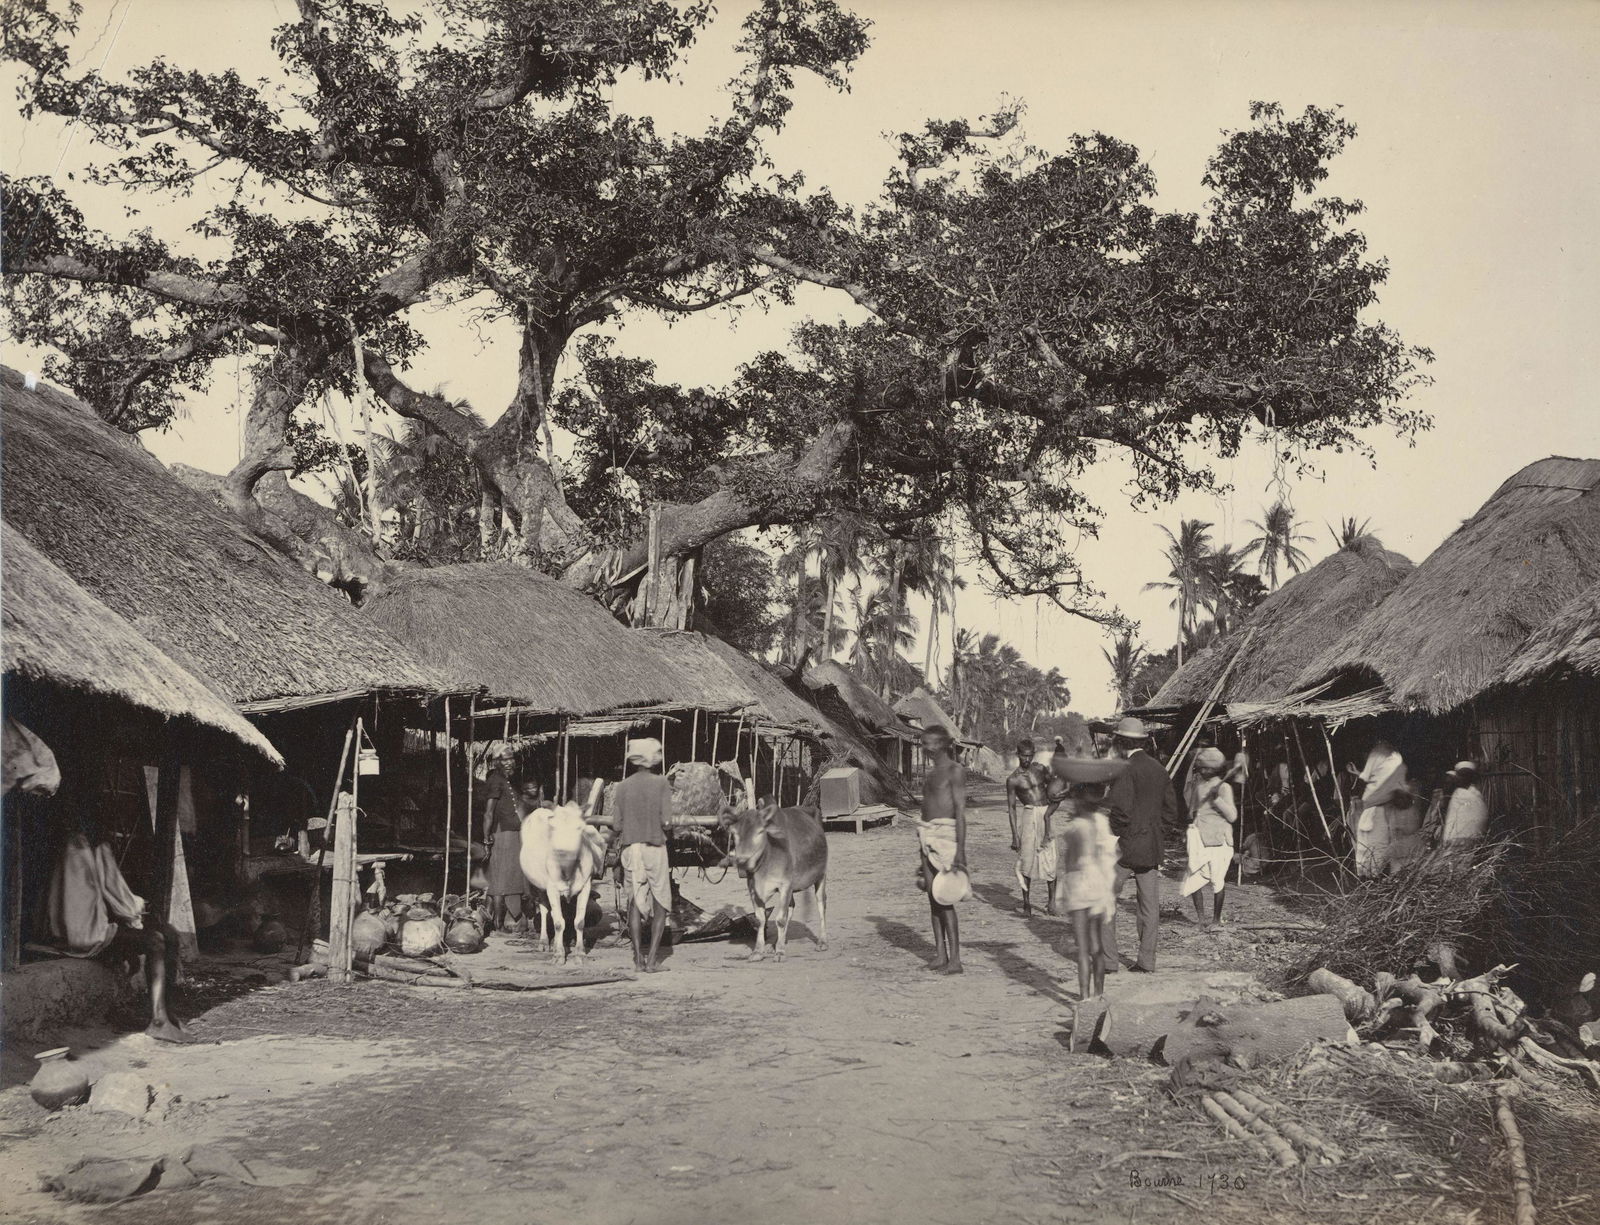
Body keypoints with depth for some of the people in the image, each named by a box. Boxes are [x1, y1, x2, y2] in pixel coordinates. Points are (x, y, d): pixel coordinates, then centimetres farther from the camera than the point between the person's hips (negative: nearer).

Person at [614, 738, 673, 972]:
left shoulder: (623, 786, 2)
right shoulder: (661, 783, -6)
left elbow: (617, 825, 2)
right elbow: (666, 821, -11)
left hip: (630, 848, 3)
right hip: (655, 847, -3)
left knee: (635, 903, 10)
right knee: (660, 905, 6)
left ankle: (638, 958, 9)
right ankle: (652, 960, 1)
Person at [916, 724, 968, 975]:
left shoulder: (955, 771, -7)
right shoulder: (930, 773, 18)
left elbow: (960, 812, -13)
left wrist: (960, 851, -19)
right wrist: (923, 854, 21)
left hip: (945, 835, -8)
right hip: (928, 837, 8)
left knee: (944, 899, -10)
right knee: (933, 898, 7)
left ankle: (954, 959, -6)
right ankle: (940, 955, 12)